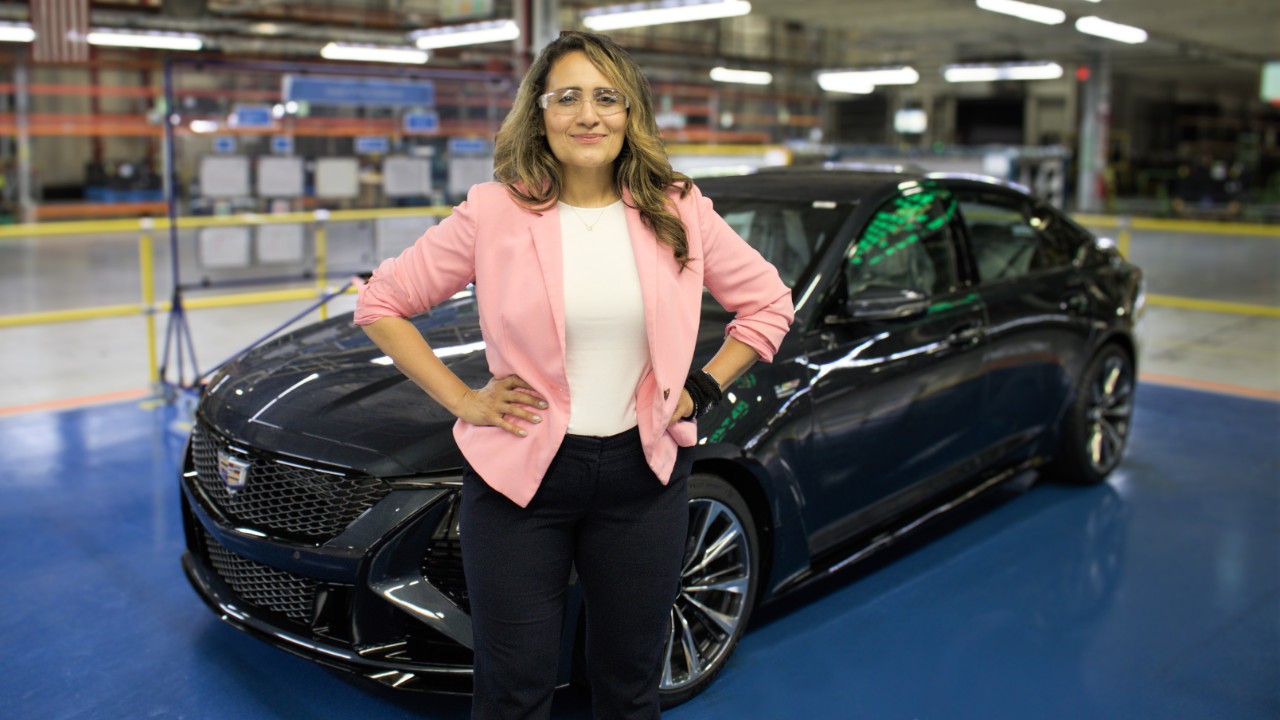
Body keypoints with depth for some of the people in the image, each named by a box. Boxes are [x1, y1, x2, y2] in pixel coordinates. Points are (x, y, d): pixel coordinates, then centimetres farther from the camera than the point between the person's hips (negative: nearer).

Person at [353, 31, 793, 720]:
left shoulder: (679, 214, -1)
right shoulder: (493, 212, -7)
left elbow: (768, 303, 9)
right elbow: (381, 302, -1)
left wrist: (703, 389, 0)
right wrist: (462, 399, -6)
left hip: (642, 473, 2)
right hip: (519, 471, -1)